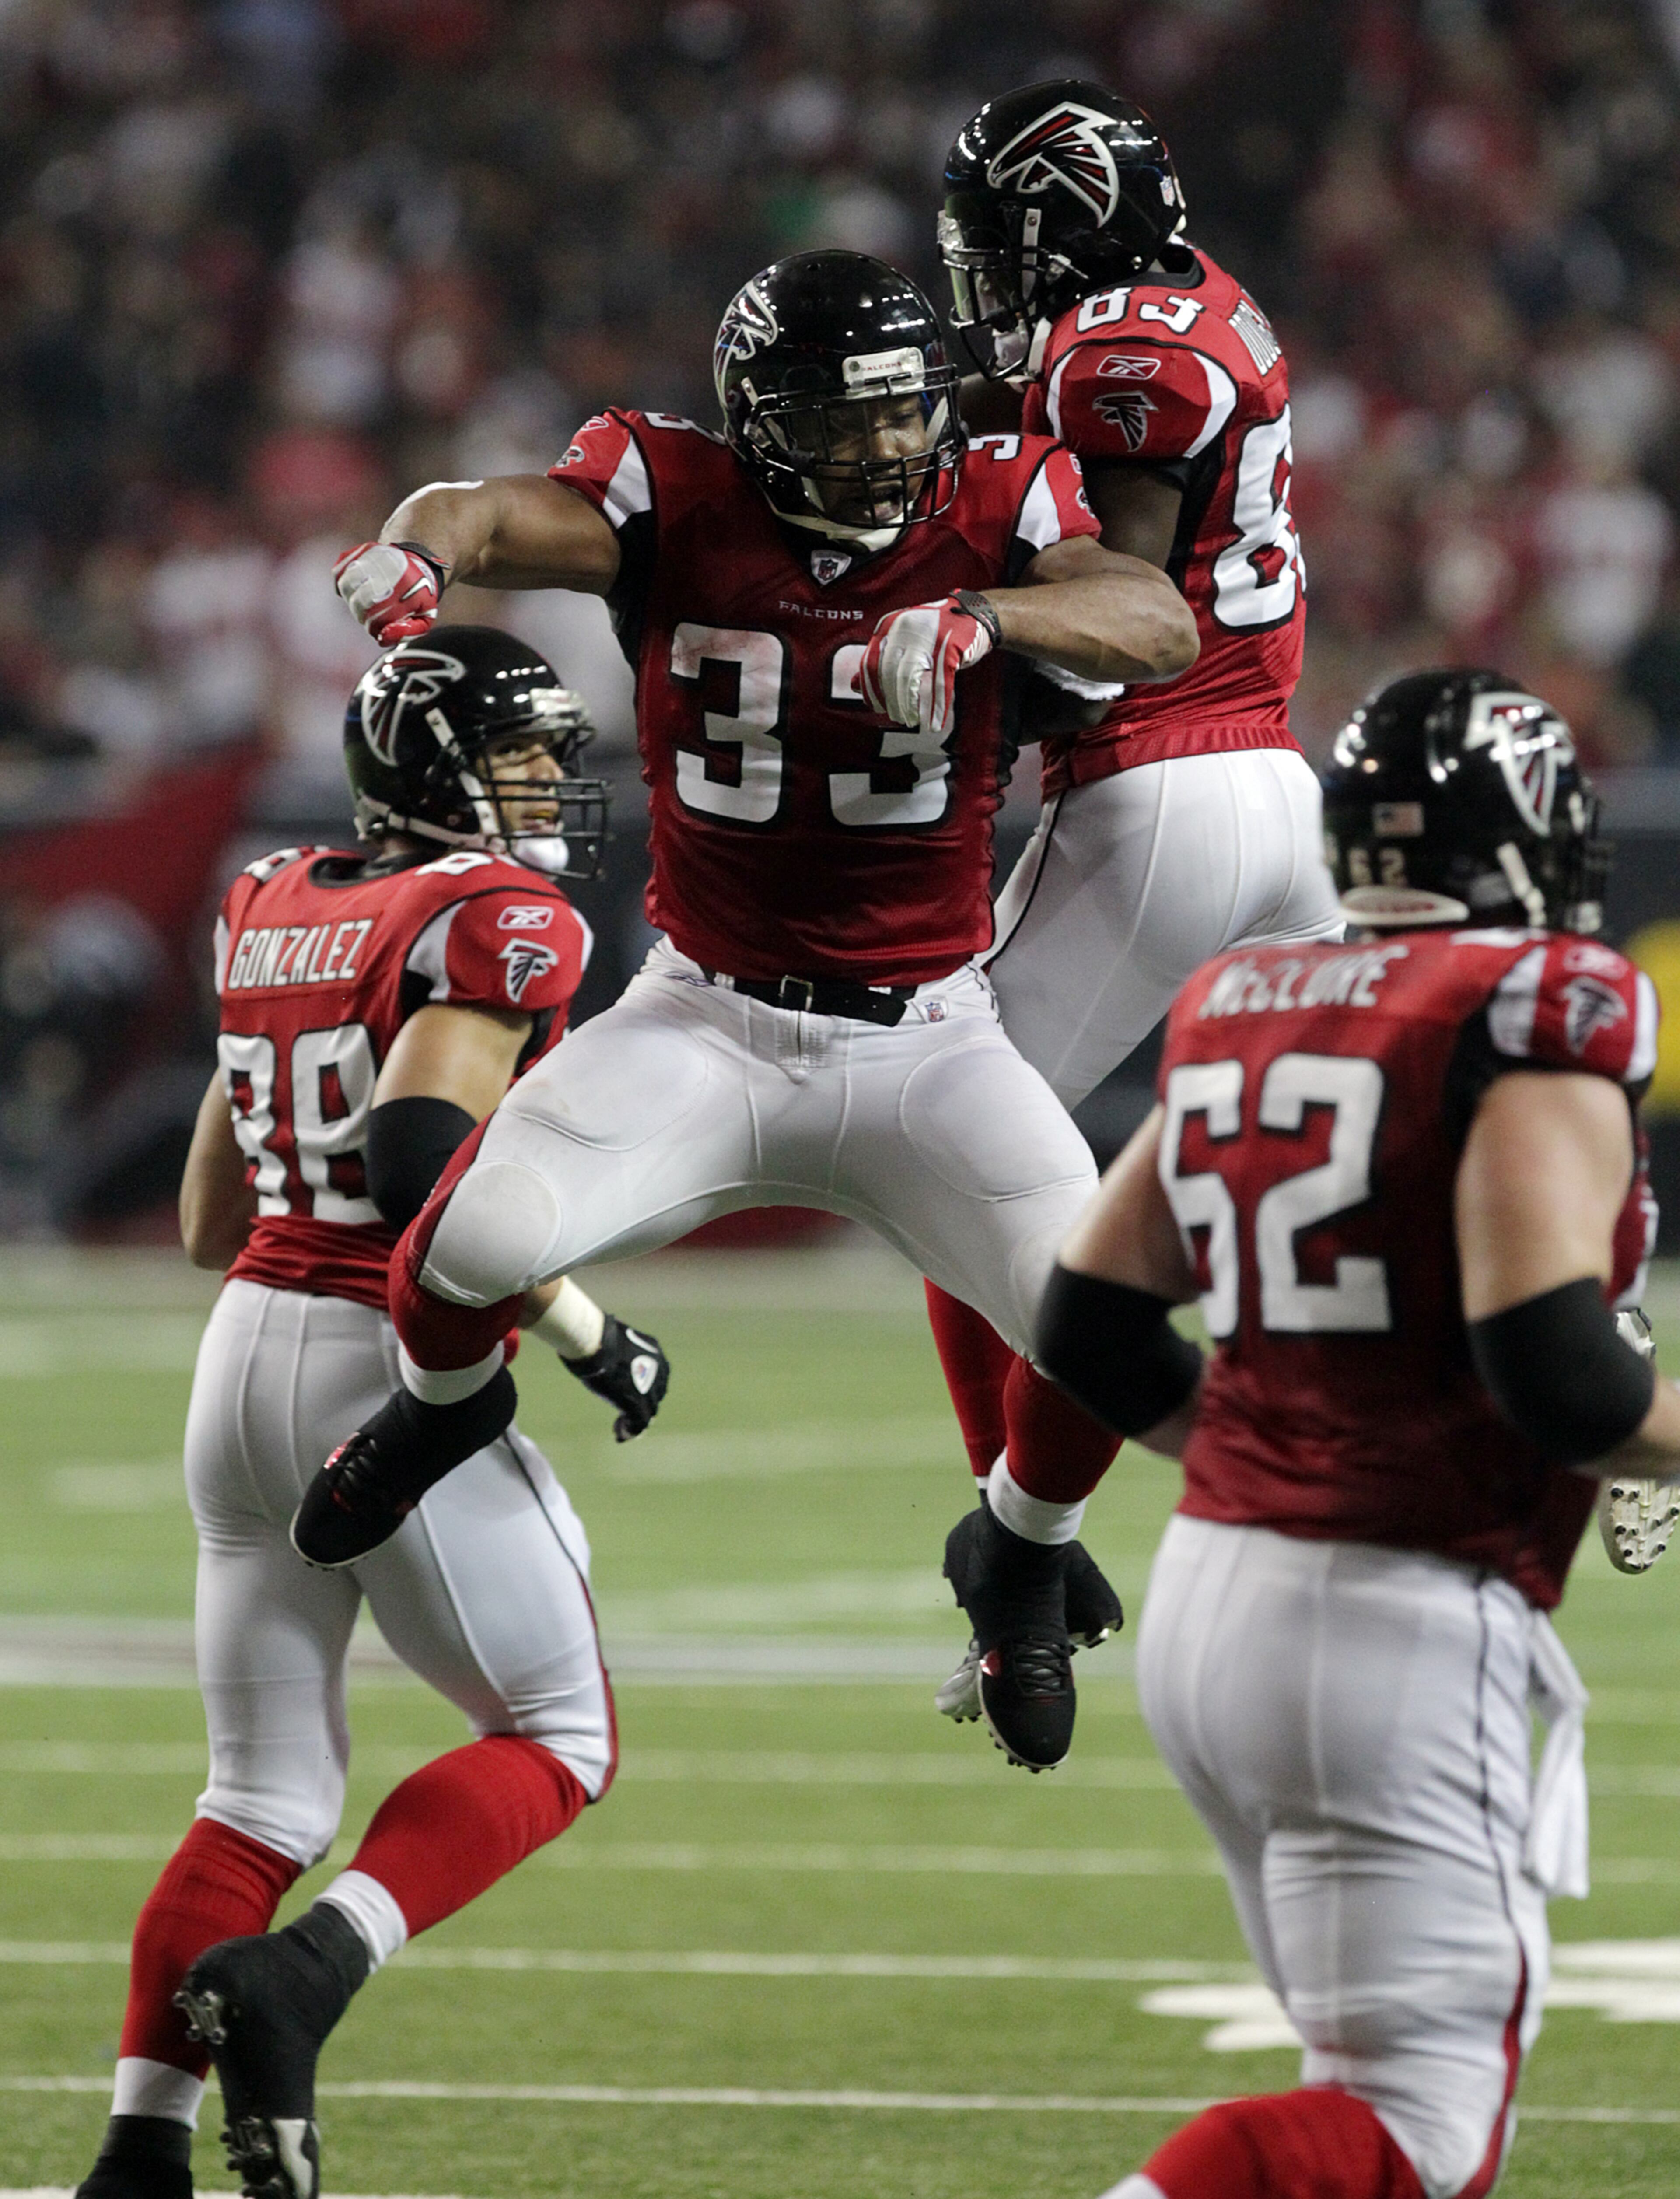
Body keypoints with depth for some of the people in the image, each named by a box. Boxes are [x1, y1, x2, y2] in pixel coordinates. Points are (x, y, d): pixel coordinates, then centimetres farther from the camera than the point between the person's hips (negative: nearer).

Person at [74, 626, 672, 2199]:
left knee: (264, 1796, 13)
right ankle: (298, 1973, -12)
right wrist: (587, 1333, -15)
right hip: (398, 1367, -7)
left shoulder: (271, 909, 13)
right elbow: (423, 1160, -24)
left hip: (247, 1351, 7)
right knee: (559, 1739, 8)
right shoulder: (501, 919, -10)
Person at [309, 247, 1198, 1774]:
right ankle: (447, 1402, 18)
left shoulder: (992, 513, -7)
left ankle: (1025, 1552, 20)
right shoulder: (680, 507, -8)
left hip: (923, 1043, 1)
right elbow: (505, 520, -26)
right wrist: (418, 548, -50)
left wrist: (979, 616, -42)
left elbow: (1165, 629, -24)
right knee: (475, 1244, -21)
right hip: (705, 1022, -1)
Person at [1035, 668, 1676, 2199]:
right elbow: (1549, 1363, -20)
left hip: (1210, 1596, 8)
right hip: (1399, 1623, -8)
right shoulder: (1540, 1013, -11)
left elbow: (1093, 1329, 14)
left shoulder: (1238, 1009, 11)